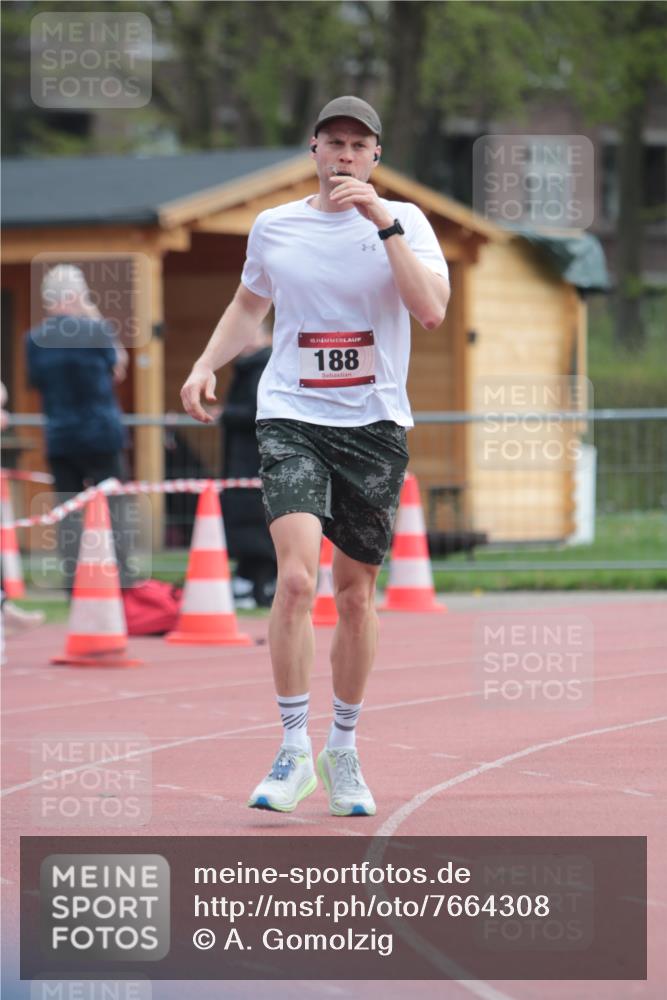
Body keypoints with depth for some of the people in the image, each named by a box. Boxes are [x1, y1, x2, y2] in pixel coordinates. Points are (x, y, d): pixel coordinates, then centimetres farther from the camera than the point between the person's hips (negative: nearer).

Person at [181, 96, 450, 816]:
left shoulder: (404, 222, 0)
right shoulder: (273, 228, 7)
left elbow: (431, 311, -16)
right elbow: (248, 304, 25)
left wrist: (384, 223, -20)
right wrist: (206, 365, 11)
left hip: (375, 425, 0)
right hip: (291, 419, 0)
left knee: (356, 595, 8)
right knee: (296, 577, -20)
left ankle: (342, 750, 25)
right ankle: (294, 750, -11)